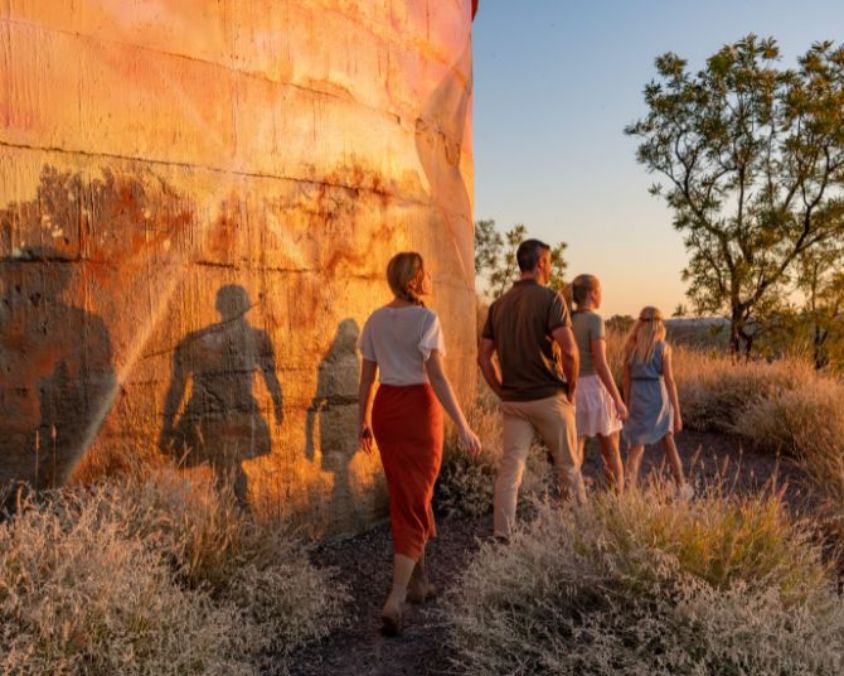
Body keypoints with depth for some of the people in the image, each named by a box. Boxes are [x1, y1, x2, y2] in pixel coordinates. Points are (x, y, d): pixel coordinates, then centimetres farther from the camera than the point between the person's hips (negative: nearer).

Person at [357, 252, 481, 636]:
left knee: (404, 496, 19)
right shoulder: (426, 319, -12)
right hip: (419, 408, -6)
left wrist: (364, 421, 17)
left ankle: (418, 582, 32)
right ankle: (394, 602, -6)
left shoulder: (376, 320, 6)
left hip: (385, 407, 6)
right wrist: (463, 426, -18)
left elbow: (367, 377, 8)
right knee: (414, 502, 0)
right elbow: (436, 378, -19)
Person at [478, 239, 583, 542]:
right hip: (549, 397, -4)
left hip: (513, 401, 5)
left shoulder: (499, 304, 8)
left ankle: (501, 536, 4)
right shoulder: (549, 298, -10)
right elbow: (569, 351, -19)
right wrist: (571, 388, -5)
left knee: (510, 467, 6)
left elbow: (483, 357, 8)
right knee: (568, 466, 11)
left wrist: (502, 392, 12)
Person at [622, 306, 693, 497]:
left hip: (637, 400, 1)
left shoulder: (631, 347, 4)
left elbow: (626, 380, 4)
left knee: (636, 448, 4)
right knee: (668, 443, 18)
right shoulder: (663, 347, -4)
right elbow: (669, 381, -8)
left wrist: (627, 408, 12)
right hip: (658, 399, -1)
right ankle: (681, 486, 31)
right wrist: (677, 413, -5)